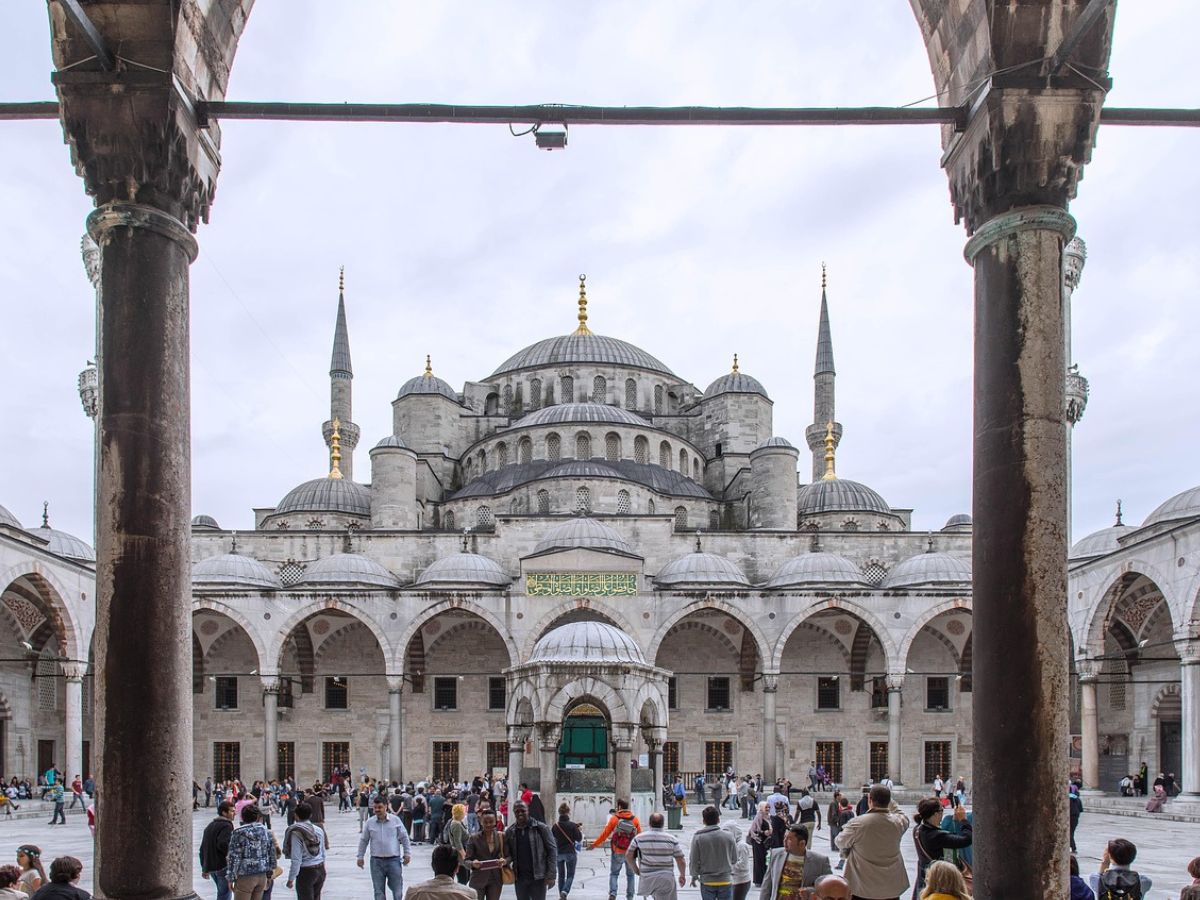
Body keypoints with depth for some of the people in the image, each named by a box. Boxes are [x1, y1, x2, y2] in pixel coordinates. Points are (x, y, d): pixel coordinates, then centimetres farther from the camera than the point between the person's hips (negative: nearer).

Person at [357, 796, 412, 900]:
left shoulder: (395, 820, -3)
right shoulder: (370, 822, 0)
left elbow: (404, 838, 4)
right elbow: (364, 841, 10)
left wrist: (407, 853, 3)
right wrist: (360, 857, 9)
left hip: (394, 860, -1)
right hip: (376, 861, 1)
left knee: (397, 889, 3)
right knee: (379, 891, 7)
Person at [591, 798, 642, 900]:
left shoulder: (614, 818, -6)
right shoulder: (635, 819, 0)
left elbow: (605, 833, -5)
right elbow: (639, 836, 3)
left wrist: (594, 844, 5)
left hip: (617, 852, -2)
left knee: (614, 873, 10)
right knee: (630, 875, 16)